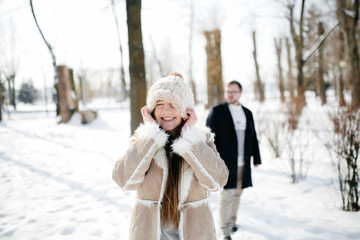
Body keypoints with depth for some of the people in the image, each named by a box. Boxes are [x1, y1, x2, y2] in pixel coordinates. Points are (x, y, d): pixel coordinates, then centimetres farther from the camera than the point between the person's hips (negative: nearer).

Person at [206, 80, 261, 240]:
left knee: (237, 194, 14)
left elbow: (253, 137, 18)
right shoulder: (217, 111, -2)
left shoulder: (247, 113, 13)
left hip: (243, 162, 5)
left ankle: (232, 221, 32)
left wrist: (256, 158, 15)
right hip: (226, 162, -5)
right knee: (226, 196, -3)